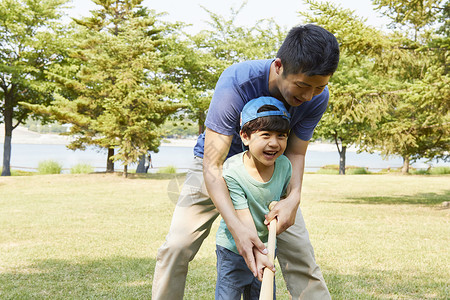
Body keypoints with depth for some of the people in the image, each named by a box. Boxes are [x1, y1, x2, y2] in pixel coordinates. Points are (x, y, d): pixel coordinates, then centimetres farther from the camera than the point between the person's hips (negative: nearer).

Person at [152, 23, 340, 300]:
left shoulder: (317, 97, -24)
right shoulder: (236, 83, -37)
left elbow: (295, 153, -14)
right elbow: (213, 166, -38)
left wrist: (294, 196, -36)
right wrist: (237, 228, -51)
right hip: (219, 163, -2)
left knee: (300, 253, -7)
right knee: (177, 247, -12)